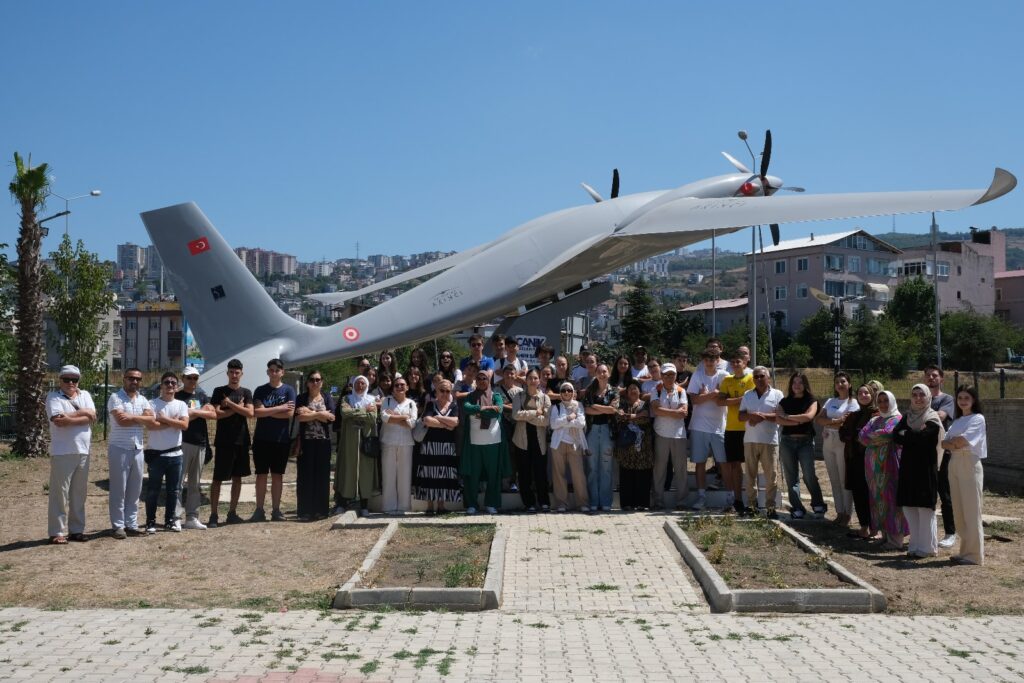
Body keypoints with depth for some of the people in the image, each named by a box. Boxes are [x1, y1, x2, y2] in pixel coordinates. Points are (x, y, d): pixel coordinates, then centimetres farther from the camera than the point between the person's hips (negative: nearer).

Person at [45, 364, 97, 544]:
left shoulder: (85, 395, 12)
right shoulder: (53, 397, -2)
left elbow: (92, 417, -3)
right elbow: (57, 420, -17)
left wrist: (69, 418, -13)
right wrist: (82, 413, -11)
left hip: (83, 451, 5)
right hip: (62, 452, -5)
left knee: (79, 493, 9)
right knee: (60, 493, -3)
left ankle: (76, 529, 17)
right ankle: (57, 532, 1)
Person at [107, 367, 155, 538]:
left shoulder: (143, 400, 12)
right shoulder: (115, 398, -5)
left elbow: (151, 421, -2)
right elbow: (121, 421, -18)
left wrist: (132, 417, -13)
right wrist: (141, 418, -5)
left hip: (138, 449, 6)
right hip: (119, 449, -6)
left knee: (135, 490, 8)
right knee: (118, 490, -2)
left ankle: (131, 525, 14)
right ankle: (118, 526, 3)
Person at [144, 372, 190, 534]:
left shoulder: (181, 404, 6)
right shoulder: (153, 403, -4)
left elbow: (184, 425, -9)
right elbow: (151, 425, -19)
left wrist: (164, 419, -13)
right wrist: (173, 422, -13)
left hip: (175, 454, 3)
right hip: (156, 454, -3)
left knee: (173, 490, 10)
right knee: (153, 490, 4)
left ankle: (170, 520, 20)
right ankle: (150, 522, 11)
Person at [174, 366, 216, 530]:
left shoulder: (202, 395, 16)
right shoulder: (177, 396, 0)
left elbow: (213, 414, 3)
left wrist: (195, 412, -9)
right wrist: (201, 412, -9)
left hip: (201, 443, 6)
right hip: (183, 442, -6)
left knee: (195, 484, 9)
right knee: (179, 481, -8)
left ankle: (192, 518, 13)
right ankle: (176, 517, -7)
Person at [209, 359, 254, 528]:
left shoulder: (246, 392, 10)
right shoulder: (219, 391, 1)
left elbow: (250, 413, -5)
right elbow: (216, 414, -10)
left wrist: (230, 404, -9)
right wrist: (238, 408, -9)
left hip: (241, 441, 4)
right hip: (223, 442, -4)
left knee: (237, 477, 8)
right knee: (218, 478, -2)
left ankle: (232, 513, 17)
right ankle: (213, 515, 0)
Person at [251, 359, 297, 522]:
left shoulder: (288, 390, 1)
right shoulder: (260, 390, 4)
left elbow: (290, 413, -10)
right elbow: (257, 411, -10)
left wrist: (267, 412, -9)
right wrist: (279, 408, -13)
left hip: (281, 439, 0)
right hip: (261, 439, 1)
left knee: (277, 475, 5)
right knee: (261, 474, 3)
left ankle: (276, 510, 11)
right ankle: (259, 510, 7)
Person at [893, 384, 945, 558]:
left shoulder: (932, 419, -4)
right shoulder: (907, 417, 13)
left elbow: (921, 438, -19)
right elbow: (895, 436, 0)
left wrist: (905, 436, -4)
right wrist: (913, 437, -12)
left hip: (926, 469, -6)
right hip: (908, 467, 6)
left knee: (925, 507, -3)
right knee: (908, 507, 6)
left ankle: (927, 547, 5)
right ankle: (915, 545, 16)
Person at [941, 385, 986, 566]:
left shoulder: (978, 418, -3)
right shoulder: (957, 421, 18)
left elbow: (963, 440, -16)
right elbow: (944, 443, 8)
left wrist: (952, 441, 2)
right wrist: (953, 444, -11)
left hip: (969, 464, -7)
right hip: (954, 464, 7)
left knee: (971, 511, -6)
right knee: (958, 512, 7)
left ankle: (975, 554, -4)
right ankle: (965, 551, 14)